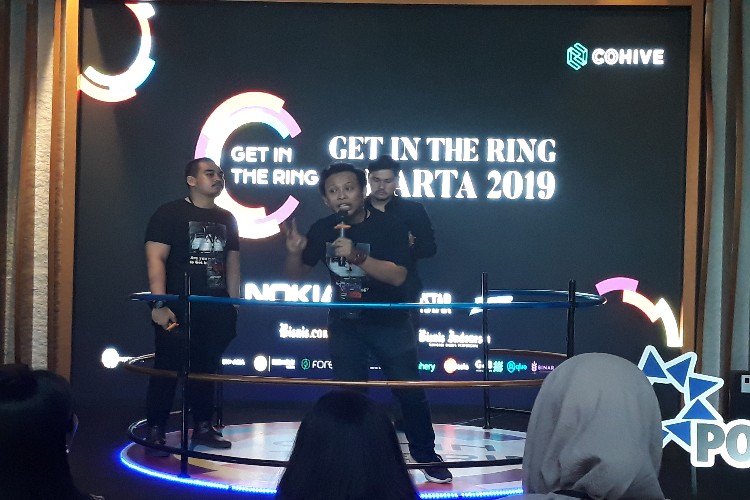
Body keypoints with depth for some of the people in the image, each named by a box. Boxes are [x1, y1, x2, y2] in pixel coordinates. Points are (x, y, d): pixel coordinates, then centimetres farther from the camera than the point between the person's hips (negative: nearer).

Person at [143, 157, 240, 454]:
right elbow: (155, 259, -12)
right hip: (178, 309, -5)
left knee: (206, 369, 11)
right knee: (167, 369, -2)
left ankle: (203, 428, 20)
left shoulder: (226, 219, 14)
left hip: (215, 310, 6)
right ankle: (155, 432, 4)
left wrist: (234, 304, 9)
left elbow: (232, 262, 17)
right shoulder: (169, 213, -4)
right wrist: (160, 304, -21)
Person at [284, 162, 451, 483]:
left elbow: (397, 276, -29)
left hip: (389, 323, -3)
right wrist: (294, 252, -19)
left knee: (409, 392, 1)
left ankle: (426, 457, 17)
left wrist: (357, 255, -41)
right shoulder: (322, 230, -5)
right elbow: (296, 276, 4)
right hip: (344, 325, 3)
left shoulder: (389, 227, -18)